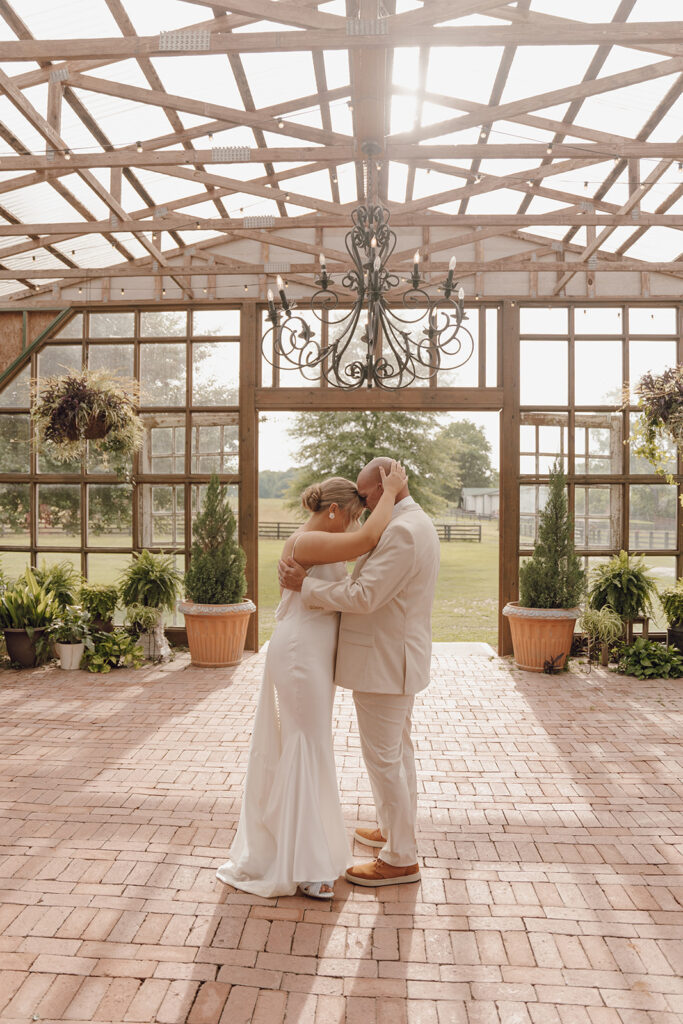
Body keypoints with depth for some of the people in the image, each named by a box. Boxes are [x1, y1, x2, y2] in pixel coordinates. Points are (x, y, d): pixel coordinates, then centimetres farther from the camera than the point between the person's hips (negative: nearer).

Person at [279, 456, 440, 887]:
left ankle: (400, 859, 13)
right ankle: (397, 830, 38)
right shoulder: (418, 523, 11)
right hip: (401, 658, 11)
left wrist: (305, 584, -17)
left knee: (383, 758, 0)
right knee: (398, 750, 22)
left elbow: (364, 596, -26)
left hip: (385, 664, -11)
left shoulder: (402, 531, -23)